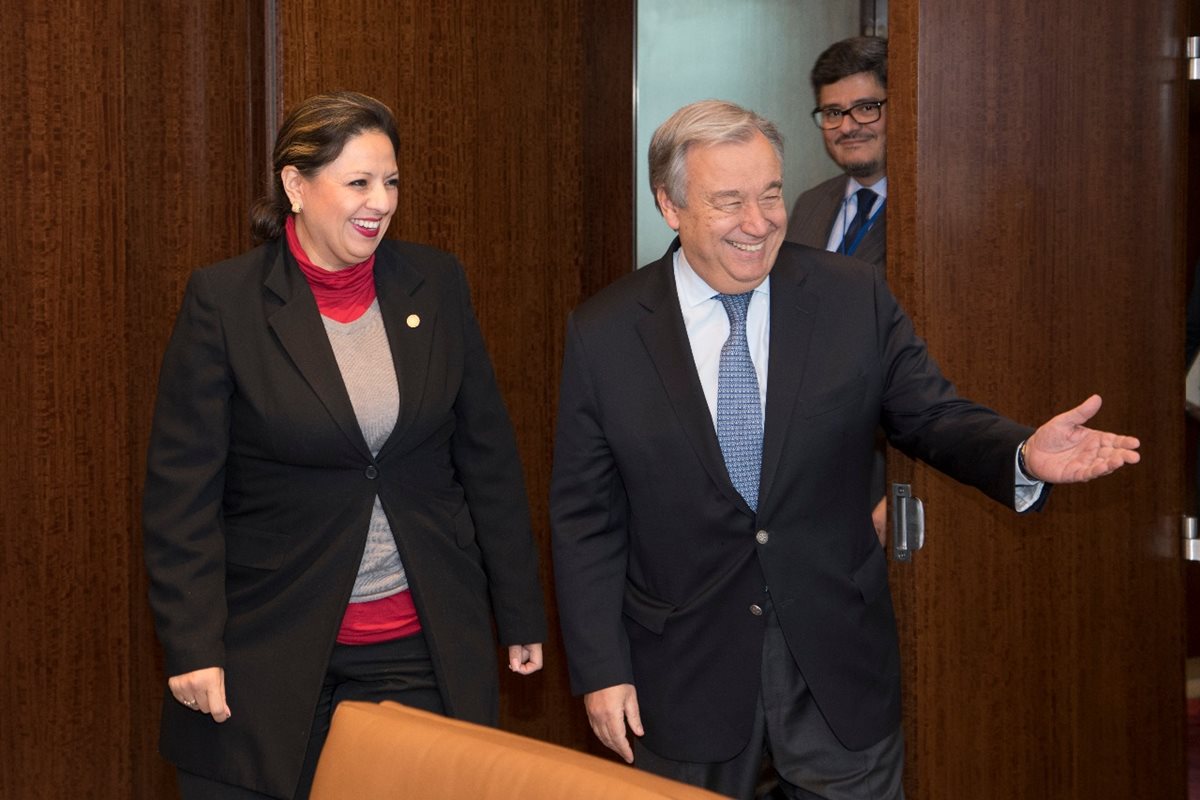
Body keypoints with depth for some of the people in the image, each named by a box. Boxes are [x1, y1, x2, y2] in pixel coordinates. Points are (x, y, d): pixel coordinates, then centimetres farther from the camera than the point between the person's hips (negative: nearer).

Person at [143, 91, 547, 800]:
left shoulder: (436, 284, 3)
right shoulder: (224, 301, -6)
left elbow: (488, 454, 9)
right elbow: (182, 485, -6)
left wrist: (521, 615, 10)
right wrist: (193, 647, -11)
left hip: (425, 649, 3)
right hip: (272, 654, -2)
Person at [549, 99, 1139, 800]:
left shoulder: (855, 297, -4)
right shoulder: (603, 335, -7)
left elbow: (934, 418, -1)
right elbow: (584, 517, -3)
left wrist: (1024, 455, -23)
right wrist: (601, 669, -5)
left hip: (840, 665, 1)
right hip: (685, 676, -1)